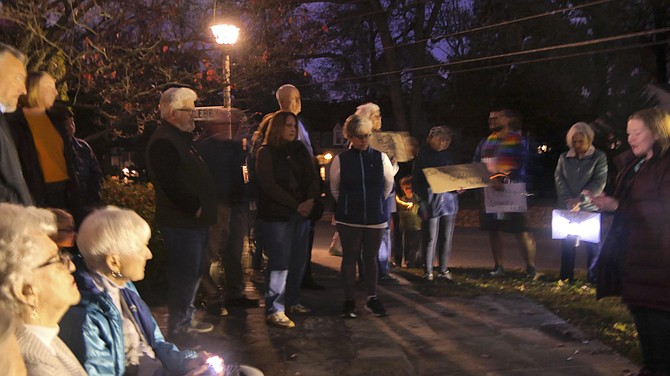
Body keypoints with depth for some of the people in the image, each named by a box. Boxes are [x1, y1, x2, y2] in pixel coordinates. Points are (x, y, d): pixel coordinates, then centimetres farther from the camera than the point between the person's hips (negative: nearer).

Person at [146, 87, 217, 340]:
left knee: (193, 271, 18)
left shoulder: (180, 138, 19)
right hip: (181, 222, -11)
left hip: (192, 220, 11)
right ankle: (178, 328, 7)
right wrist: (194, 208, -20)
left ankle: (185, 321, 31)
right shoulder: (164, 142, -16)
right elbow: (171, 183, -25)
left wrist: (202, 208, 16)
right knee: (185, 274, -4)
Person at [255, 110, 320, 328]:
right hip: (276, 214, -6)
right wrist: (296, 204, -15)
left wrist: (311, 200, -11)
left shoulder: (299, 150, 13)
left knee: (299, 260, 8)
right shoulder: (266, 152, -4)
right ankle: (274, 310, 0)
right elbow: (269, 185, -12)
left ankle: (292, 301, 22)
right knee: (279, 262, -6)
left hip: (301, 212, 6)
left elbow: (312, 177, 8)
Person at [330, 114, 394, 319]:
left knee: (371, 258, 10)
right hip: (348, 218, -1)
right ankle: (349, 300, 16)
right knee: (349, 258, 5)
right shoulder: (340, 159, -5)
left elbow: (388, 185, 13)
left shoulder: (380, 158, -2)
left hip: (376, 217, 1)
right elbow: (334, 188, 8)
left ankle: (372, 298, 23)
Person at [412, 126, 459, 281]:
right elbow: (416, 182, -3)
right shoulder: (423, 156, -1)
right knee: (431, 239, -2)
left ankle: (444, 270, 18)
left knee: (446, 238, 8)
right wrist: (424, 204, -11)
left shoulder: (447, 155, 13)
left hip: (449, 200, 5)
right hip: (432, 202, -5)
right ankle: (428, 272, 6)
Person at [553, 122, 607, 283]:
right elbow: (559, 179, 1)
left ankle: (593, 278, 11)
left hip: (590, 208, -2)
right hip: (567, 208, 3)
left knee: (592, 243, 2)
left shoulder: (599, 157, -1)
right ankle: (566, 278, 15)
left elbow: (599, 182, -9)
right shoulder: (564, 158, 8)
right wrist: (568, 200, -13)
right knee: (567, 242, 6)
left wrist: (580, 199, -19)